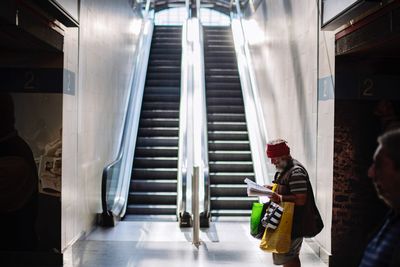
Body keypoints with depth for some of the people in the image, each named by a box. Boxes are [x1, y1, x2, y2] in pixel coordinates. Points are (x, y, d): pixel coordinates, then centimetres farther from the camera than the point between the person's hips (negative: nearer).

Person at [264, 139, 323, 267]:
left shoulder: (296, 172, -20)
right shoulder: (284, 169, 12)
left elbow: (301, 200, -25)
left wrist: (280, 198, -32)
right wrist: (272, 188, 8)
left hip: (295, 223, -10)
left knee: (286, 256, -5)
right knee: (292, 256, 18)